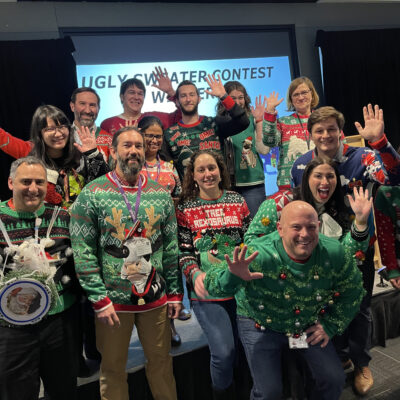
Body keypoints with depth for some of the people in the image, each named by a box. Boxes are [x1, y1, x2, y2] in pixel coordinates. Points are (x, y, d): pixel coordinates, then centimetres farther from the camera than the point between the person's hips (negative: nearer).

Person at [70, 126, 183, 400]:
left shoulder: (161, 193, 3)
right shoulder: (92, 194, -7)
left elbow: (171, 247, 6)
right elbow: (83, 253, -9)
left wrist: (176, 292, 4)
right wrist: (99, 300, -12)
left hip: (156, 298, 3)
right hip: (112, 301, -2)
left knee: (162, 363, 16)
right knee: (113, 369, 15)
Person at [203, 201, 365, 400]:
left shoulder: (334, 253, -19)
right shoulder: (259, 255, -34)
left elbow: (352, 292, 1)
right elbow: (212, 284, -37)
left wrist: (329, 326, -2)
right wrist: (233, 277, -59)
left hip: (309, 325, 4)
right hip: (260, 324, -3)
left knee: (334, 379, 4)